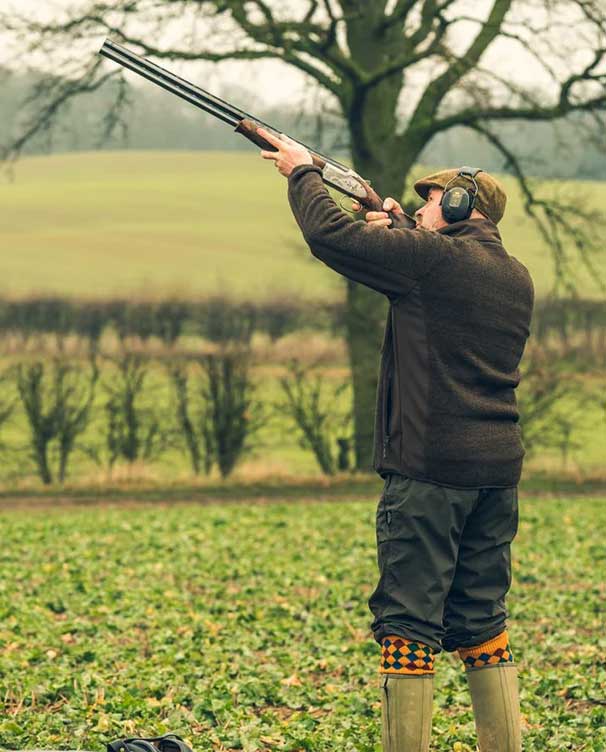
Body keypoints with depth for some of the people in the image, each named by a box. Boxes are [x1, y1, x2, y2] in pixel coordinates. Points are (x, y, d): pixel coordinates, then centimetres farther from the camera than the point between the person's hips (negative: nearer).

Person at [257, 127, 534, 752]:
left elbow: (328, 233, -6)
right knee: (482, 624, 15)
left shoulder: (430, 257, -10)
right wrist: (395, 233, 20)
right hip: (498, 471, 8)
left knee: (409, 623, -4)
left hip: (430, 469, -8)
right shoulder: (517, 279, 14)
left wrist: (302, 172, 10)